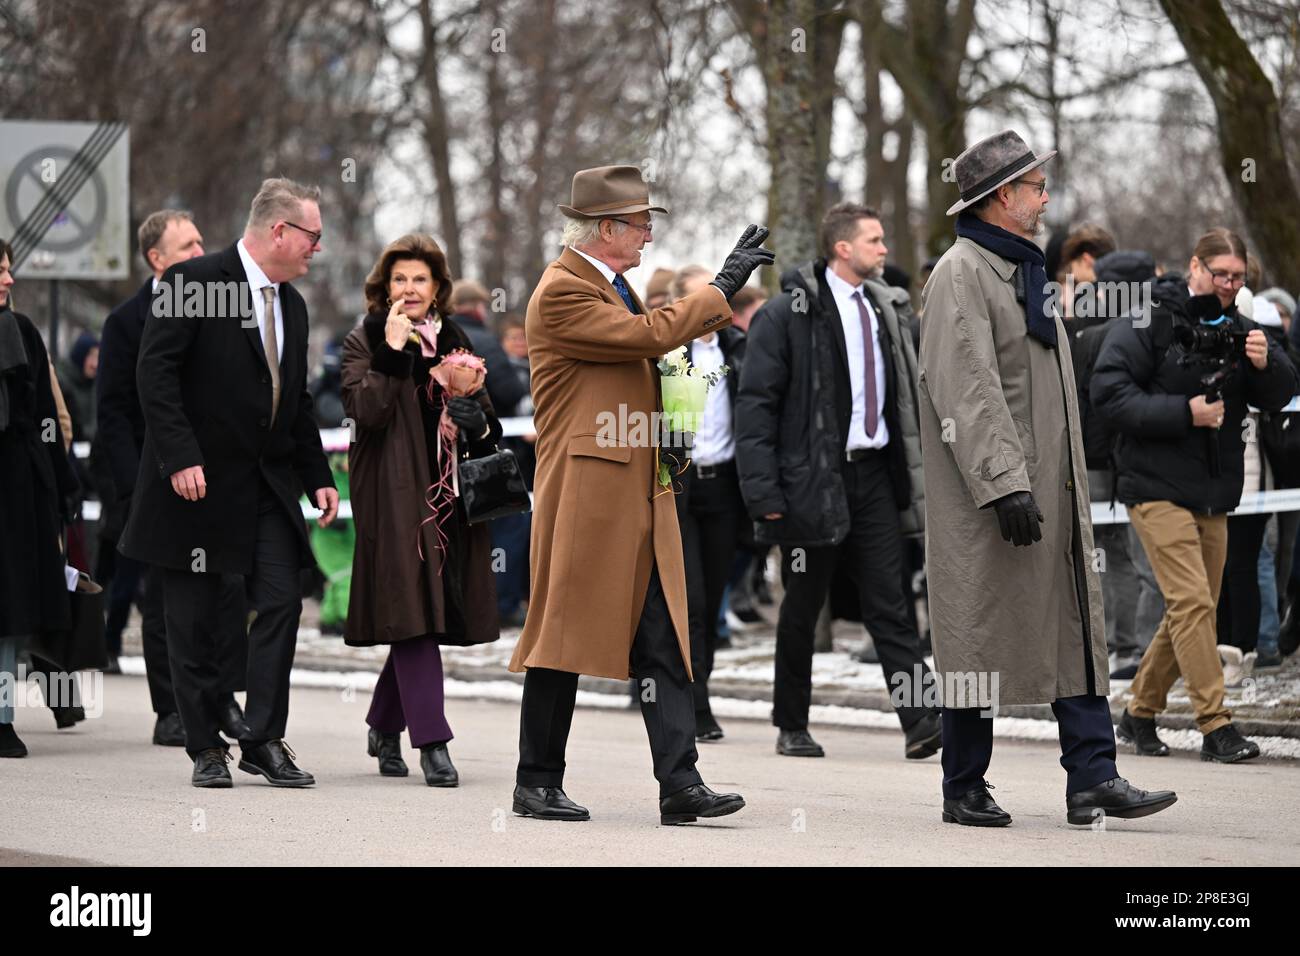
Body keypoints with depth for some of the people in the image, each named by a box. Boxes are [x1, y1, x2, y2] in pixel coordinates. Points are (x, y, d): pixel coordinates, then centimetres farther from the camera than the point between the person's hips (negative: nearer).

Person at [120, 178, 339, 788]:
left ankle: (264, 741, 2)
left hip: (269, 484, 6)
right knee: (194, 621, 1)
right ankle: (206, 749, 10)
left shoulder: (292, 305, 14)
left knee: (281, 603, -4)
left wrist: (318, 477, 14)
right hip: (199, 480, -6)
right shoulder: (194, 280, -10)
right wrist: (180, 458, -21)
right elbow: (155, 371, -15)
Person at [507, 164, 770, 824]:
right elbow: (650, 336, -17)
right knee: (566, 637, 0)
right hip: (586, 492, -9)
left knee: (662, 644, 0)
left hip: (640, 497, 9)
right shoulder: (562, 290, -11)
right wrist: (719, 288, -9)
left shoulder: (612, 287, 20)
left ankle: (680, 785, -4)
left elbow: (667, 337, 33)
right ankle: (538, 783, 10)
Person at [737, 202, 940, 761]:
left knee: (888, 605, -3)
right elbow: (756, 403, -8)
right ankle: (791, 726, 19)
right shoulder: (788, 314, -6)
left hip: (873, 474, 4)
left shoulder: (884, 309, 12)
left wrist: (911, 472, 12)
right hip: (813, 480, -4)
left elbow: (906, 395, 18)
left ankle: (920, 724, -11)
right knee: (802, 609, 7)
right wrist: (763, 491, -14)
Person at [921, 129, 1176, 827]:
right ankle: (964, 790, 7)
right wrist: (1005, 484, -26)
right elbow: (968, 390, -20)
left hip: (1051, 490, 9)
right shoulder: (961, 273, -12)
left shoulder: (1024, 270, 19)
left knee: (1076, 628, 4)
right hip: (991, 495, -9)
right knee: (982, 634, -2)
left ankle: (1093, 778, 3)